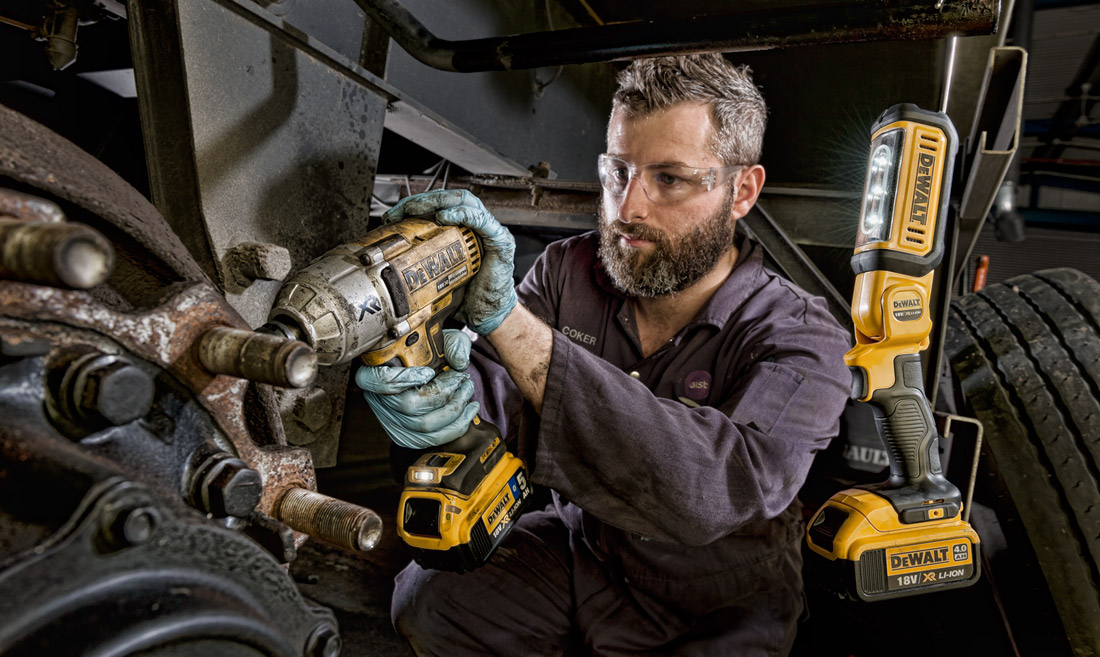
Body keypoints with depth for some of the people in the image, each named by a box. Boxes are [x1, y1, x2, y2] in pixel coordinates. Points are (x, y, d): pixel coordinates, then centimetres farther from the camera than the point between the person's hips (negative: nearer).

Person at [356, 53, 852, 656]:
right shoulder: (568, 270, -11)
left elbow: (713, 489, -41)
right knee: (423, 600, -4)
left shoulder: (800, 341, -24)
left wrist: (504, 316, -46)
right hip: (579, 546, 4)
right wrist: (450, 403, -43)